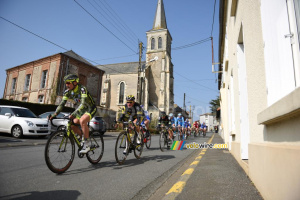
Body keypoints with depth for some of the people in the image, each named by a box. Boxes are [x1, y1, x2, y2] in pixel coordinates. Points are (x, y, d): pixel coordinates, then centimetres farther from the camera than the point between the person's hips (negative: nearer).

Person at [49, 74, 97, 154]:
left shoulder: (82, 89, -27)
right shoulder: (67, 92, -6)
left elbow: (83, 103, -38)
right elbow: (62, 104, -6)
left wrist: (73, 114, -49)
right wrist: (55, 114, -18)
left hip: (90, 108, -7)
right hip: (81, 110, 7)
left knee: (82, 121, -32)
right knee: (72, 124, -10)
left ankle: (86, 145, -23)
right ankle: (83, 137, 14)